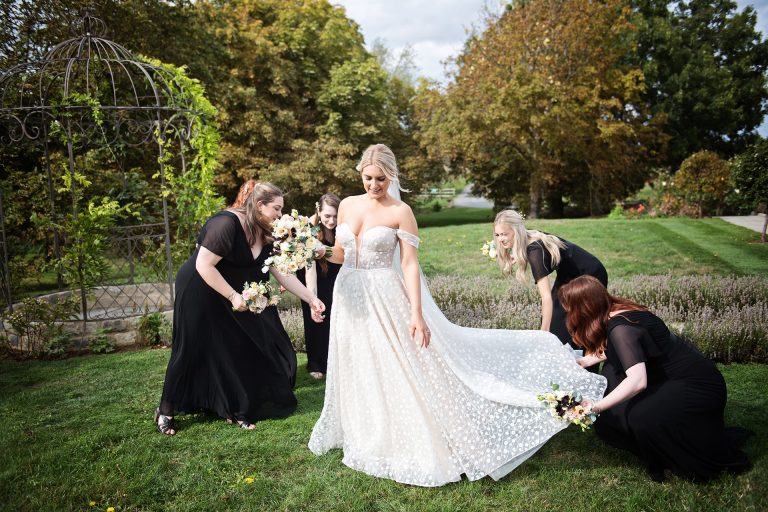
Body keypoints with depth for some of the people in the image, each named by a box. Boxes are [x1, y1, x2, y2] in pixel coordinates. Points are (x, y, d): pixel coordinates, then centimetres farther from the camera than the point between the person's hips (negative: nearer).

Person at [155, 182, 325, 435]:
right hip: (199, 292, -7)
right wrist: (233, 296, -24)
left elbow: (282, 273, -1)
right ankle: (166, 411, 22)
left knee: (241, 350, 6)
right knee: (192, 353, 3)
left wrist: (311, 298, -6)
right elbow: (203, 266, -28)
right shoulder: (226, 224, -27)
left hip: (232, 295, 8)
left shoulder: (265, 234, -2)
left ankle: (237, 410, 19)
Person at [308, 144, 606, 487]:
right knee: (358, 374, 18)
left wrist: (416, 313, -20)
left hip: (385, 301, -5)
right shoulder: (347, 205, 5)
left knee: (403, 372, -2)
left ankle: (427, 445, 16)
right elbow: (339, 254, 11)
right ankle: (366, 437, 40)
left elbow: (410, 265, -13)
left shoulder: (400, 212, -9)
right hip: (350, 298, 6)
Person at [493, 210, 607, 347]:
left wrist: (544, 333, -42)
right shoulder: (529, 238, -10)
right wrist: (519, 258, -11)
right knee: (552, 317, 7)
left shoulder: (535, 251, -34)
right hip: (568, 275, 8)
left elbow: (547, 297, -39)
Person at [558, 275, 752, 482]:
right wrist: (591, 359, 23)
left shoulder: (620, 327, -25)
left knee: (642, 418, -28)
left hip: (699, 386, -9)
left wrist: (595, 407, -33)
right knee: (612, 372, 3)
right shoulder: (619, 311, 2)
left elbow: (638, 381, -34)